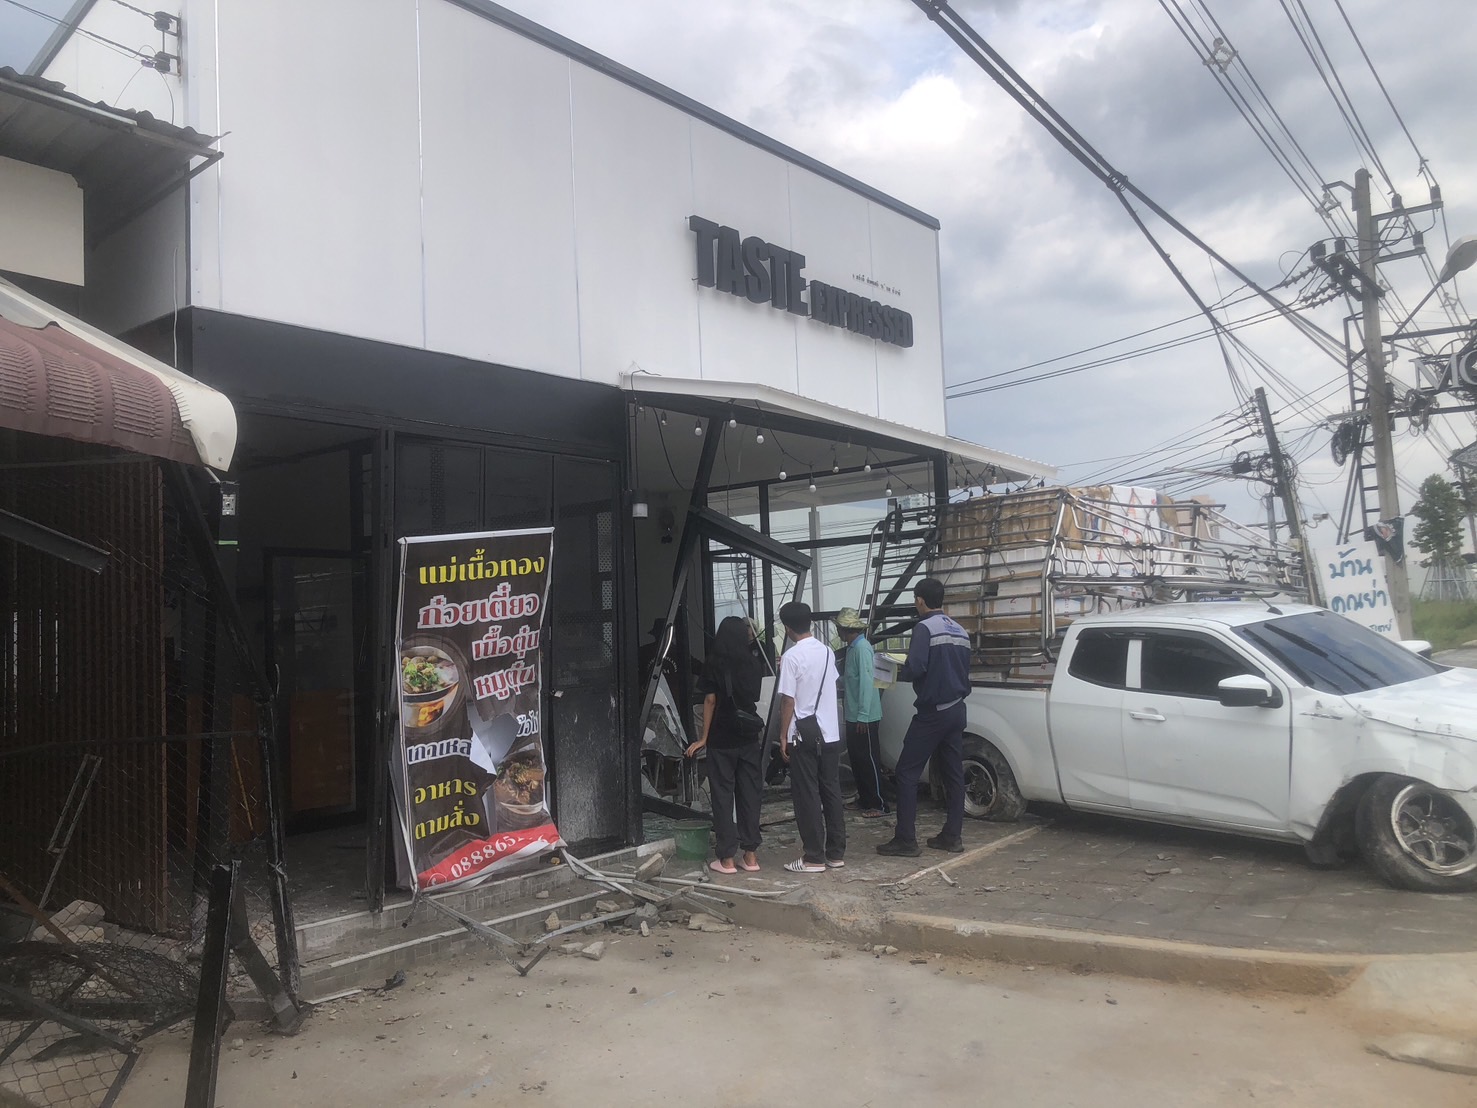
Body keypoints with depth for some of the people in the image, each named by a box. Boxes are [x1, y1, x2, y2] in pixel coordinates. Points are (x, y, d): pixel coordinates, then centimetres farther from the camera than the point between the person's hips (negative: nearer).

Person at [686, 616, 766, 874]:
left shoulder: (714, 664, -7)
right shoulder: (752, 662, 3)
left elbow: (710, 701, -10)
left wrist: (703, 738, -5)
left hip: (721, 739, -3)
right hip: (748, 737, 3)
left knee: (723, 796, 2)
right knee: (749, 794, 9)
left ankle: (727, 858, 4)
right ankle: (750, 855, 12)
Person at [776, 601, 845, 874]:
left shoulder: (791, 656, -13)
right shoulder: (827, 652, 7)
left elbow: (788, 700, -14)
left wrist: (783, 736, -5)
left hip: (804, 735, -7)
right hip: (830, 732, 7)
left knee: (807, 796, 0)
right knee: (832, 792, 11)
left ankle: (814, 858, 4)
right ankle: (836, 853, 17)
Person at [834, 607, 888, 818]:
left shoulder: (862, 648, -18)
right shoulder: (852, 647, 10)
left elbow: (866, 682, -22)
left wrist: (863, 716, -22)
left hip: (864, 717, -9)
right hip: (853, 715, 9)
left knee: (869, 760, -2)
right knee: (856, 758, 15)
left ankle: (878, 805, 6)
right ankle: (864, 799, 26)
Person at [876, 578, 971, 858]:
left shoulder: (925, 628, -14)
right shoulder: (960, 632, 12)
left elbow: (915, 668, -23)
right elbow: (963, 670, 16)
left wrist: (896, 672, -5)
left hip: (932, 713, -8)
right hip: (956, 710, 8)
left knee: (907, 773, -3)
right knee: (953, 774, 11)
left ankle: (905, 840, -4)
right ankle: (952, 836, 14)